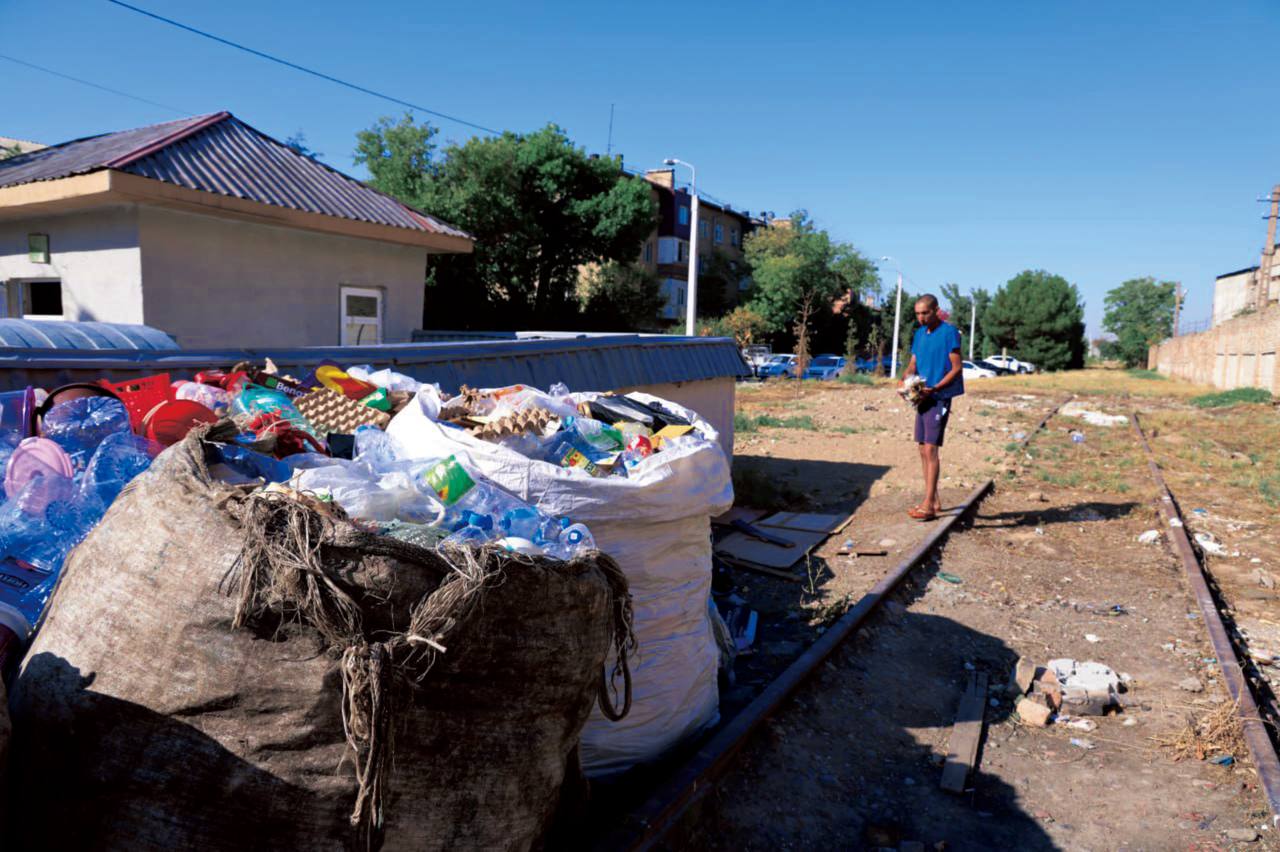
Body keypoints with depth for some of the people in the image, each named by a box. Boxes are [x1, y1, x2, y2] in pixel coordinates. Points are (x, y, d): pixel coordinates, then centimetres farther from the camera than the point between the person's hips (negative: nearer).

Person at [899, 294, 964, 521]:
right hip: (923, 397, 8)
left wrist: (933, 389, -22)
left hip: (940, 398, -8)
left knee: (930, 449, -11)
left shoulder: (949, 332, -10)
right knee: (923, 449, 10)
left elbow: (957, 368, -13)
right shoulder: (919, 334, 12)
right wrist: (904, 380, -5)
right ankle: (933, 500, 20)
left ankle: (928, 505, -9)